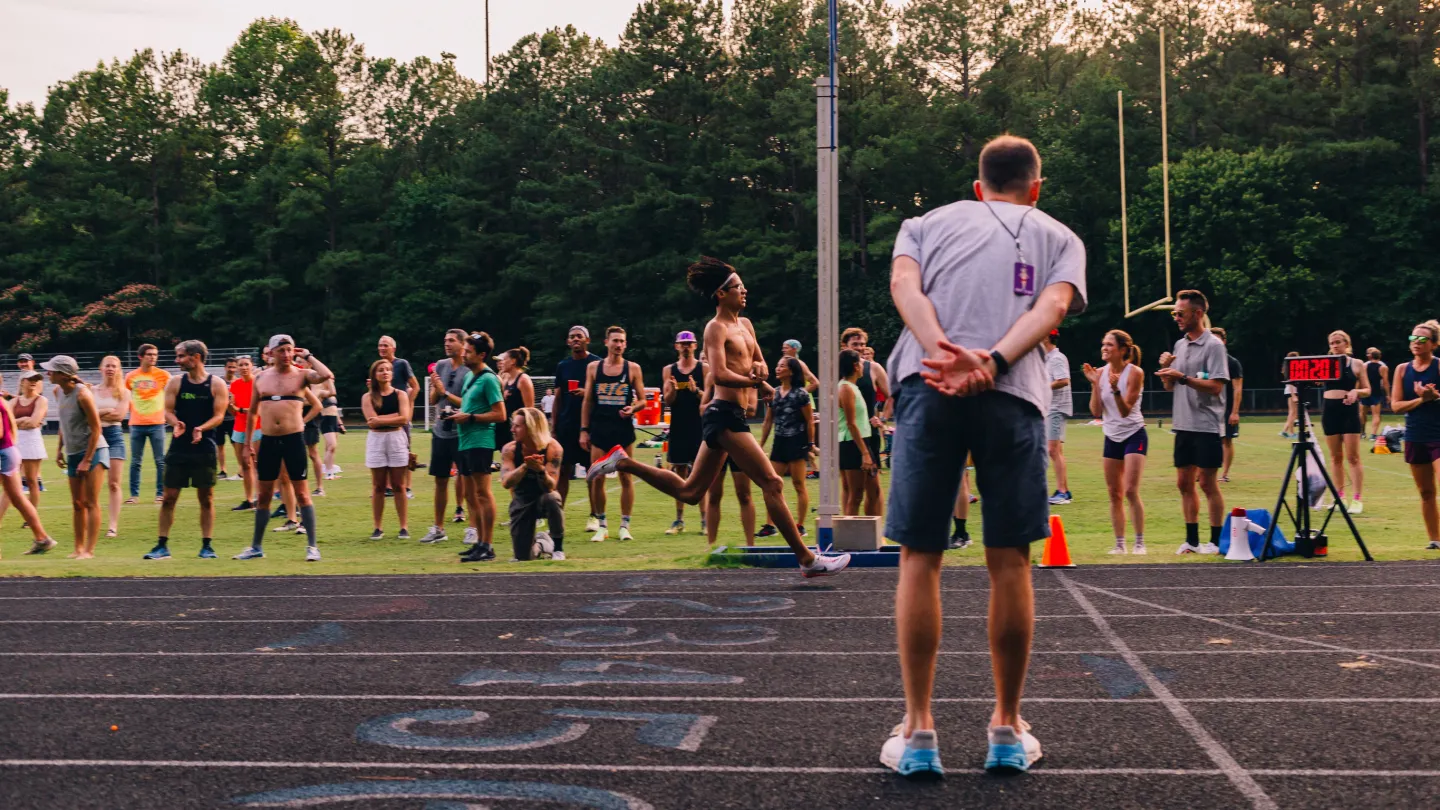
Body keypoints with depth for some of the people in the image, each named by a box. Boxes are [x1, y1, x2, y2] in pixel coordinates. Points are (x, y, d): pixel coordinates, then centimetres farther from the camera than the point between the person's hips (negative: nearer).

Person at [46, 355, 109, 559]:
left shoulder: (82, 394, -19)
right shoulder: (58, 391, 3)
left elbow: (96, 429, -17)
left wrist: (87, 460, -18)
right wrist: (60, 448, 12)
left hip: (93, 451, -8)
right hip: (73, 453, 8)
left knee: (91, 503, -7)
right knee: (77, 504, 12)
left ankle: (89, 550, -7)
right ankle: (79, 548, 21)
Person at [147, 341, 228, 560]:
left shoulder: (216, 384, -1)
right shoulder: (175, 382, 6)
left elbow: (219, 416, -6)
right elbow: (168, 411, 2)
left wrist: (201, 429, -24)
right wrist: (176, 424, -20)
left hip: (204, 449, -2)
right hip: (178, 448, 2)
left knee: (206, 498, 3)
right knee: (169, 497, 1)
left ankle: (206, 546, 11)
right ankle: (162, 545, 7)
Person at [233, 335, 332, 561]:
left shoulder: (301, 375, 0)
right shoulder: (261, 378, 10)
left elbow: (327, 375, -22)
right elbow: (253, 412, 17)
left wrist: (308, 357, -9)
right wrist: (247, 443, 15)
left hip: (294, 439, -3)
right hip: (268, 441, 3)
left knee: (301, 493, -2)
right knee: (263, 495, 10)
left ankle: (312, 546, 3)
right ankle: (256, 547, 20)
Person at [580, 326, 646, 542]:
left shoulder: (633, 368, 2)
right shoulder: (594, 367, 6)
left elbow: (642, 400, 5)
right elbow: (587, 401, 9)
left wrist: (632, 408, -16)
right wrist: (584, 430, 4)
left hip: (624, 429, -1)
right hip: (599, 429, 1)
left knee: (626, 477, 2)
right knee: (597, 478, 1)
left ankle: (625, 525, 10)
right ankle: (601, 526, 11)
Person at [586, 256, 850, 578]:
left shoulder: (745, 324, 17)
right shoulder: (716, 328, -9)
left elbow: (761, 364, 26)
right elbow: (719, 374, -22)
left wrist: (758, 366, 3)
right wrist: (753, 380, -11)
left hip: (725, 417, 10)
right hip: (725, 414, -10)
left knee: (689, 491, 14)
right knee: (772, 484, -8)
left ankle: (624, 462, 17)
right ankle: (807, 560, -5)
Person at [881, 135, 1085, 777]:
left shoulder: (927, 223, 27)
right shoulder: (1059, 237, 24)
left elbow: (903, 284, 4)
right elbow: (1053, 306, 2)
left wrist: (947, 354, -11)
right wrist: (990, 364, -11)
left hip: (926, 386, 1)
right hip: (1013, 395, 0)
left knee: (919, 559, 6)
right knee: (1009, 562, 9)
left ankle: (917, 732, 8)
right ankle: (1007, 729, 17)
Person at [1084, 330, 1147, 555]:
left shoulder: (1135, 373, -13)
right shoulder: (1100, 372, 0)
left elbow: (1125, 410, -17)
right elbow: (1096, 412, -3)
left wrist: (1115, 389, -32)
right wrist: (1094, 384, -13)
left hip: (1134, 435, -5)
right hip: (1112, 437, 5)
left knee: (1130, 491, -13)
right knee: (1114, 494, 6)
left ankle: (1140, 542, -2)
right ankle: (1120, 544, 14)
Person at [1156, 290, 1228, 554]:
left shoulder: (1213, 345, -10)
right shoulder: (1179, 344, 12)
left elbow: (1216, 386, -18)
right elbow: (1170, 386, 17)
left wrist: (1183, 377, -24)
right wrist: (1166, 369, -3)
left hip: (1207, 426, -7)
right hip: (1183, 425, 7)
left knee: (1207, 483, -2)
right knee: (1184, 483, 8)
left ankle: (1216, 541, 5)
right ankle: (1192, 540, 16)